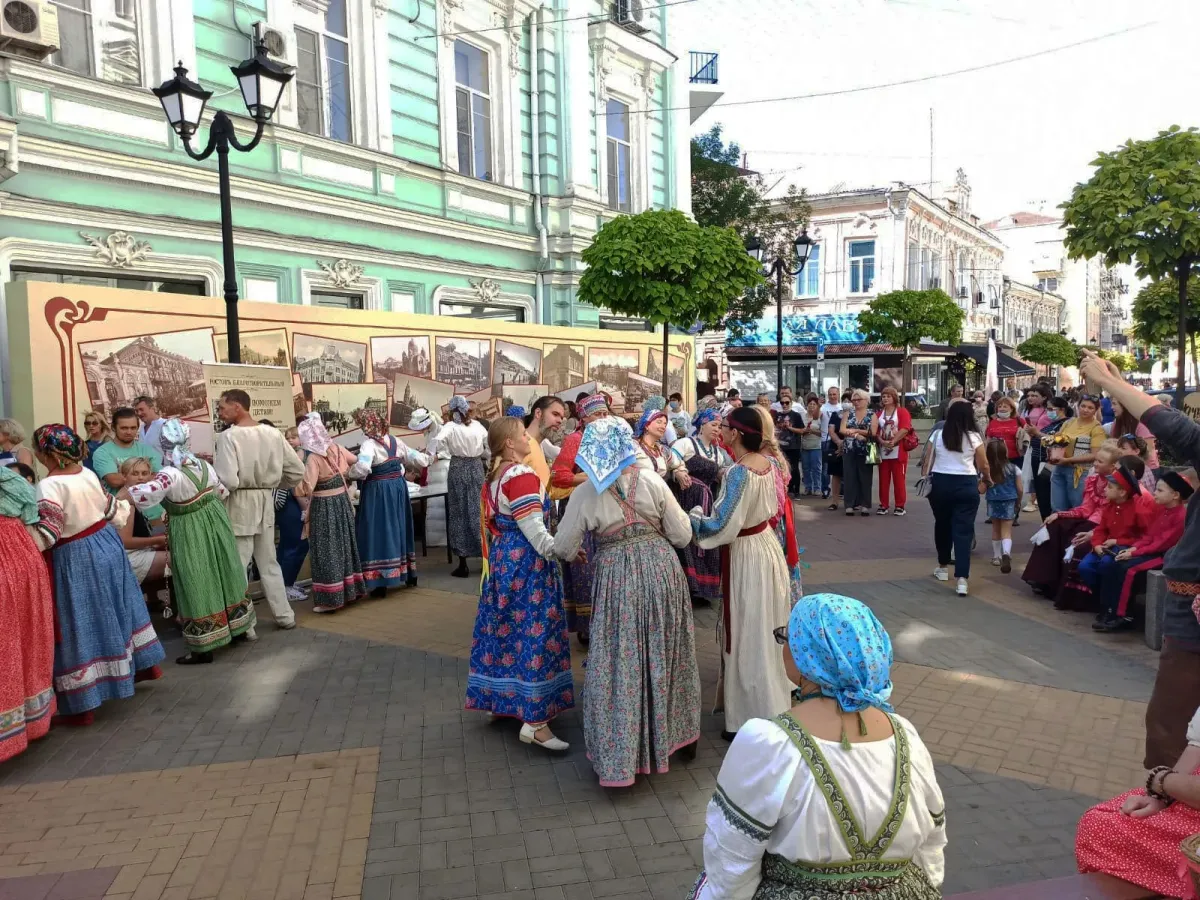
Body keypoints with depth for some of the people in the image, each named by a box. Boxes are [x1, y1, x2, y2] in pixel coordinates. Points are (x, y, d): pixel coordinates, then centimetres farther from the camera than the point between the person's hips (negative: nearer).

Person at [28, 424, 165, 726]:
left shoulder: (50, 486, -22)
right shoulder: (89, 474, 0)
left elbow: (45, 534, -28)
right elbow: (114, 512, 13)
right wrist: (126, 503, 33)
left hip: (76, 560, -8)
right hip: (106, 547, 8)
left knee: (80, 626, -1)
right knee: (114, 611, 24)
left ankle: (81, 705, 6)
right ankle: (145, 663, 39)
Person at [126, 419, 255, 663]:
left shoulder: (171, 474, -22)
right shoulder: (204, 465, -1)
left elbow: (147, 493, -37)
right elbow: (222, 492, 12)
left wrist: (127, 487, -18)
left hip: (190, 533, -6)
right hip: (214, 523, 6)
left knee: (198, 585, 1)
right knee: (222, 575, 19)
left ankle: (204, 648, 8)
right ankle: (242, 627, 33)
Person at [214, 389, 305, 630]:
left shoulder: (228, 436, -15)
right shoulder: (273, 433, 2)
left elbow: (228, 481, -22)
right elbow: (297, 471, 4)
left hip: (239, 506, -6)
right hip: (266, 503, 6)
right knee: (269, 564, 17)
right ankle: (284, 615, 24)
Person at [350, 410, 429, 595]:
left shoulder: (369, 444, -14)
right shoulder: (394, 440, 5)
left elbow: (362, 468, -30)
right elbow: (413, 456, 14)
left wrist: (349, 472, -11)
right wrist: (428, 460, 33)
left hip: (378, 491, -6)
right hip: (398, 487, 6)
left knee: (380, 531, -2)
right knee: (399, 527, 17)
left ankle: (381, 583, -2)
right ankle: (410, 576, 27)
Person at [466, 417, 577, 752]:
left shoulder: (494, 477, 11)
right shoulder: (523, 476, -17)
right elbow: (534, 529, -22)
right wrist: (566, 551, -20)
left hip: (502, 559, 10)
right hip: (526, 561, -9)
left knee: (506, 627, 17)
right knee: (534, 631, -7)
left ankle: (499, 698, 30)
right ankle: (534, 721, -5)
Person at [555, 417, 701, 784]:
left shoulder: (585, 494, -8)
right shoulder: (653, 481, -5)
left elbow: (563, 550, -1)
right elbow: (682, 536, -1)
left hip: (617, 578, -2)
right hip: (661, 571, 3)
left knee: (620, 662, 9)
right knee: (667, 653, 19)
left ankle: (620, 753, 19)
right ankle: (680, 734, 37)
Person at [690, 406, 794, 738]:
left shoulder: (738, 472, -25)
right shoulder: (766, 462, 0)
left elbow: (723, 527, -26)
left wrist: (693, 518, -12)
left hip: (745, 554, -8)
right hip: (767, 545, 9)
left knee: (747, 637, 4)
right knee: (766, 632, 22)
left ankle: (753, 717, 16)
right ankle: (774, 701, 39)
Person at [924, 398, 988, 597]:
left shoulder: (938, 434, 2)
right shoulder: (974, 437, -2)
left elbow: (928, 462, 4)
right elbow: (983, 465, 3)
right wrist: (987, 480, 22)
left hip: (940, 483, 2)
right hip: (966, 485, -2)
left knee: (942, 525, 19)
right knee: (963, 530, -2)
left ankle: (942, 567, 32)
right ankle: (962, 579, -10)